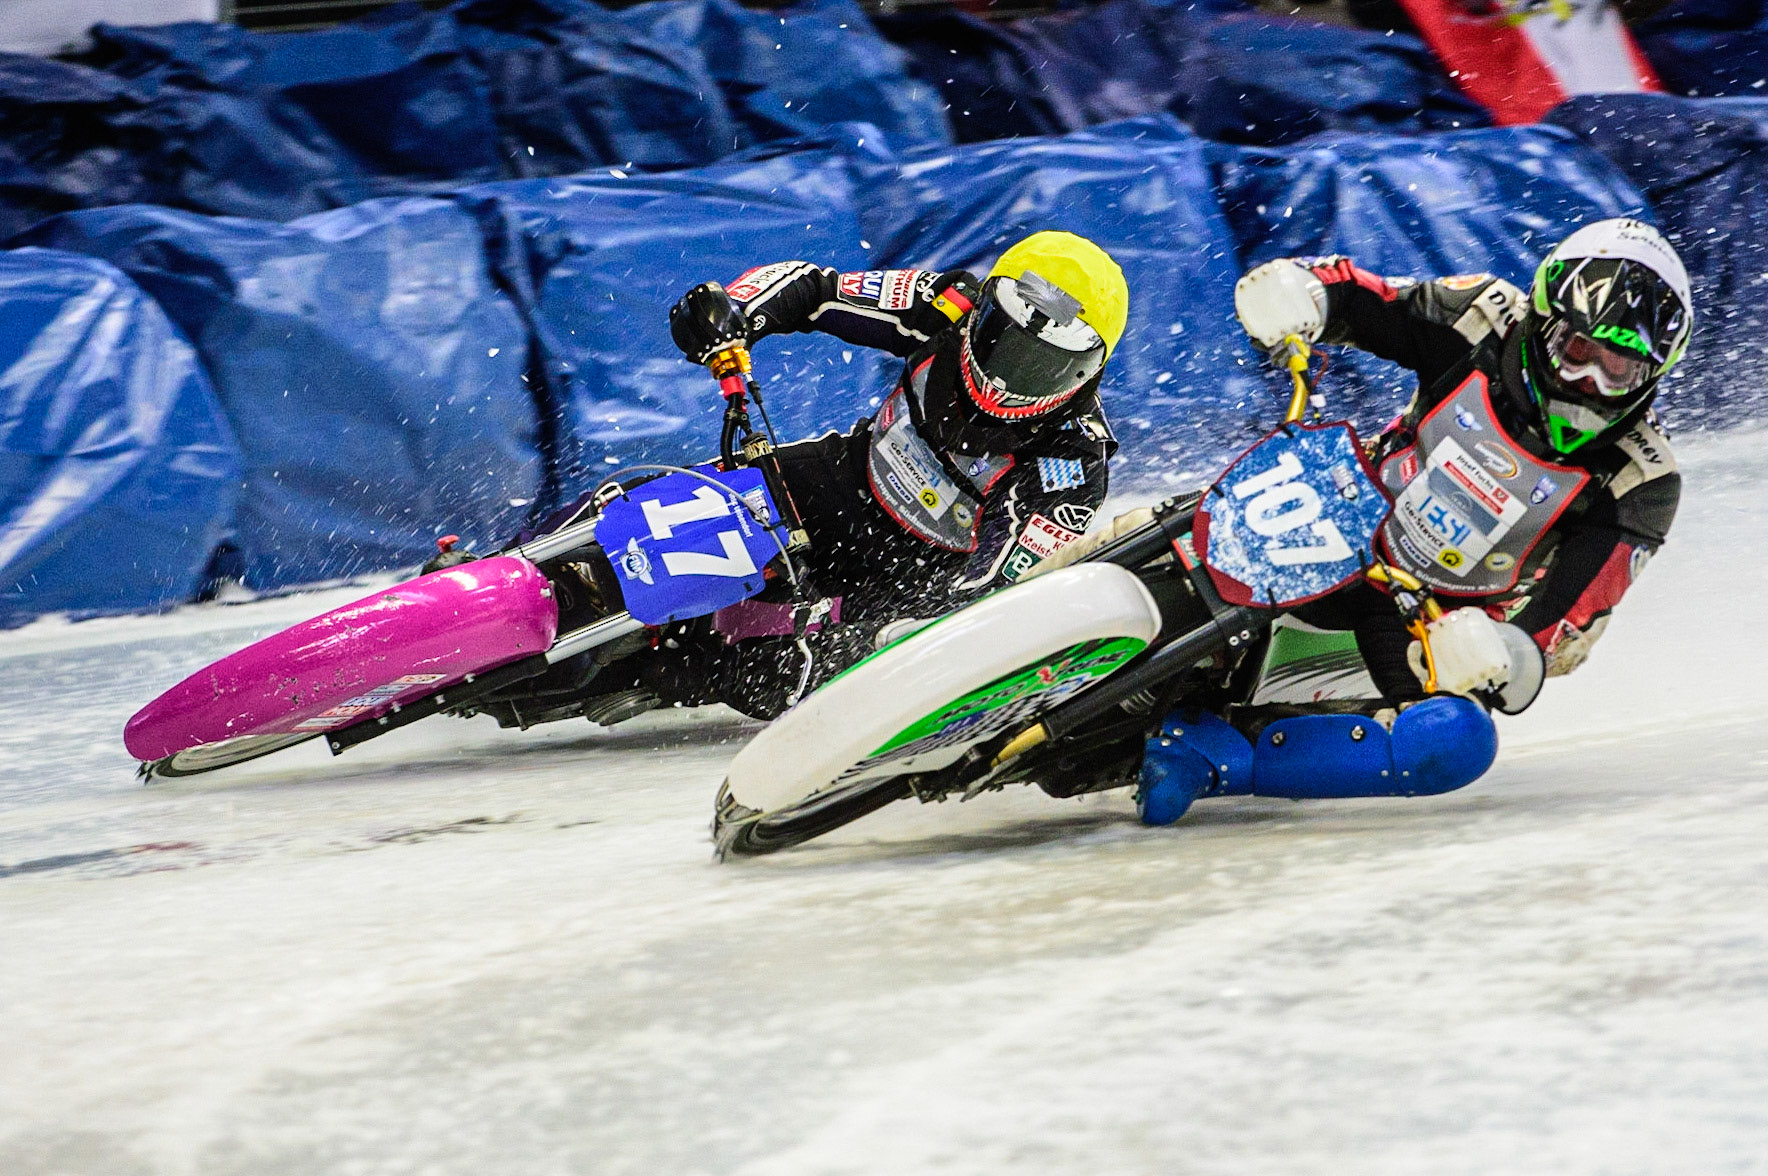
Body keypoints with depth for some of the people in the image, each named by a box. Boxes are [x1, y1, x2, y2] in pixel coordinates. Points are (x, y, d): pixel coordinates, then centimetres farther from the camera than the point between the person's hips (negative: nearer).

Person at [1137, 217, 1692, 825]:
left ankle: (1211, 754, -36)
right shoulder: (1483, 323, -11)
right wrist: (1298, 286, -28)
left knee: (1460, 741, -35)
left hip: (1445, 620, -2)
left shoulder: (1639, 483, -16)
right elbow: (1352, 297, -3)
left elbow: (1567, 624, -22)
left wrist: (1507, 654, -45)